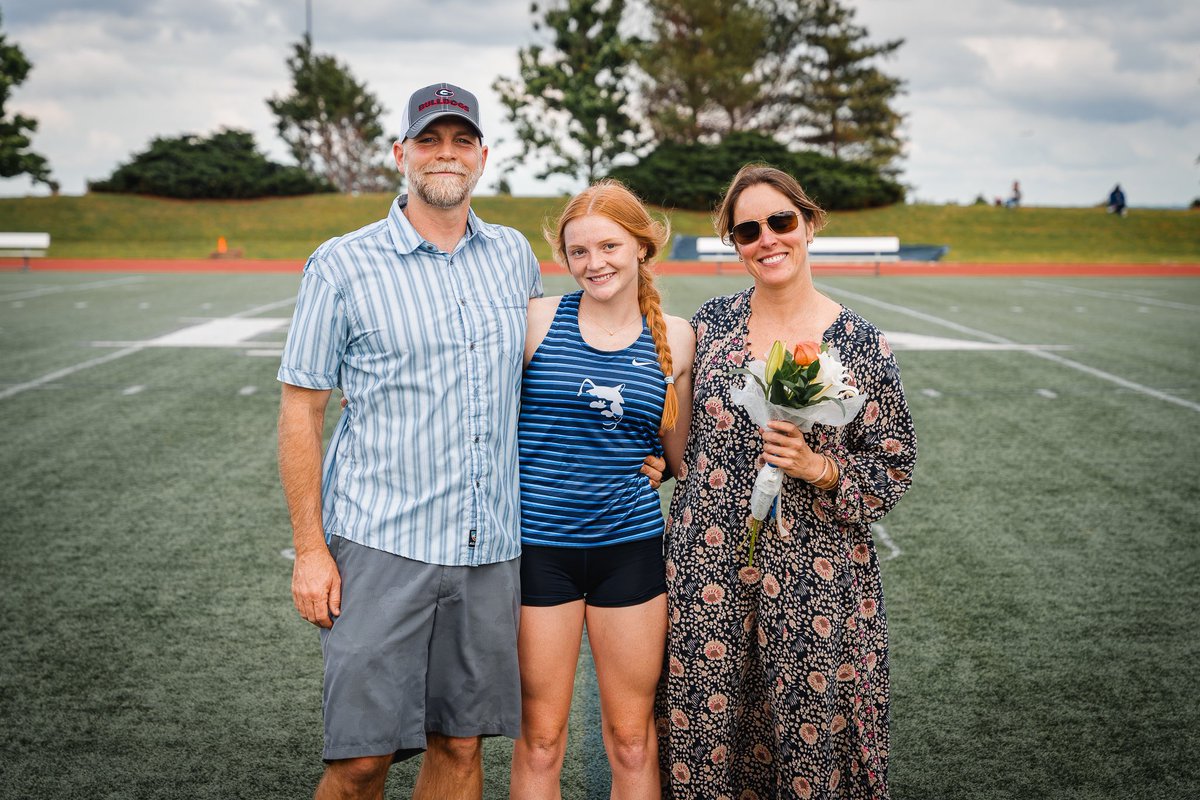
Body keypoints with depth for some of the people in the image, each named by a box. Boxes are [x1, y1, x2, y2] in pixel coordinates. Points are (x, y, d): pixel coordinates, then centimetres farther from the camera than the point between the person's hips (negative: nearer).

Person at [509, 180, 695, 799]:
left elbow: (682, 458, 12)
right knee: (540, 740, 7)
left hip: (631, 545, 2)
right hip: (538, 544, -1)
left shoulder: (674, 338, 3)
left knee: (633, 739, 11)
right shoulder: (537, 321, -3)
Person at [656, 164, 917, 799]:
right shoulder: (712, 321, 3)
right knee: (705, 724, 10)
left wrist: (819, 468, -14)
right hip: (708, 568, 2)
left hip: (815, 577, -2)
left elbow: (893, 465, 0)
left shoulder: (859, 343, -4)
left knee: (810, 730, 6)